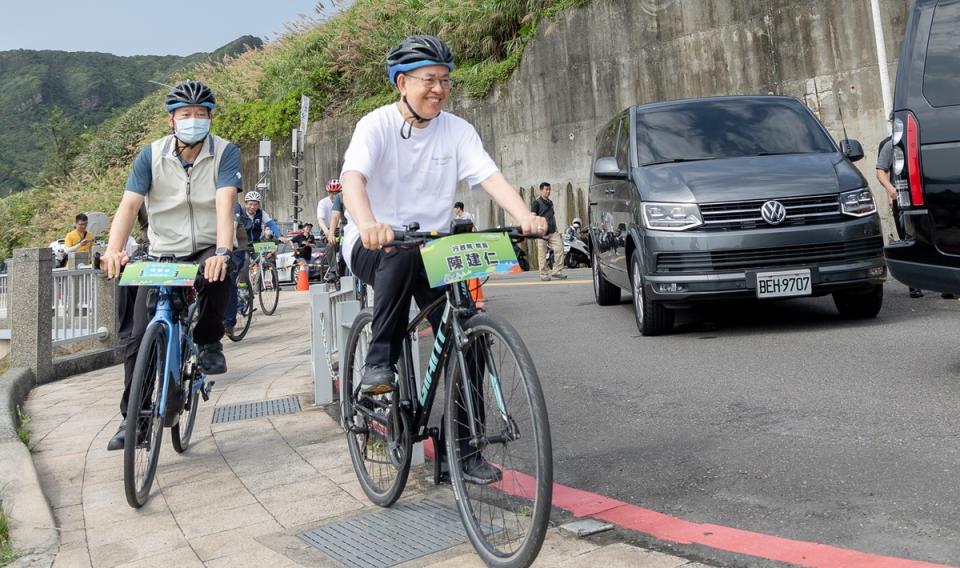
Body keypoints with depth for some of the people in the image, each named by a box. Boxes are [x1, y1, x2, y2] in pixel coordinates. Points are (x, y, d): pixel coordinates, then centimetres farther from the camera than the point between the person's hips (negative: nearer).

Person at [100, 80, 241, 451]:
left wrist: (222, 251, -41)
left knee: (217, 273, -38)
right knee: (138, 339, -6)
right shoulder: (151, 155, -3)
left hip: (207, 251, -2)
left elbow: (224, 202, -24)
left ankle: (209, 343, -10)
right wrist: (113, 250, -33)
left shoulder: (225, 153, -9)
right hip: (163, 255, 2)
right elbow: (129, 204, -15)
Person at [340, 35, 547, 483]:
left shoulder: (457, 130, 0)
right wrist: (368, 223, -50)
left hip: (432, 249, 4)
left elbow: (490, 177, -14)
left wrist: (525, 217, -34)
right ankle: (379, 361, -22)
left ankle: (462, 448, 4)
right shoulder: (376, 125, -10)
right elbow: (353, 178, -28)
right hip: (372, 246, -3)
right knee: (404, 250, -39)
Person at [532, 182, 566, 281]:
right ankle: (543, 274, 5)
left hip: (552, 232, 6)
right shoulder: (537, 202, -1)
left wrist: (556, 228, 20)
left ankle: (557, 271, 2)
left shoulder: (550, 202, 19)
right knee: (542, 254, -3)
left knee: (559, 248, -5)